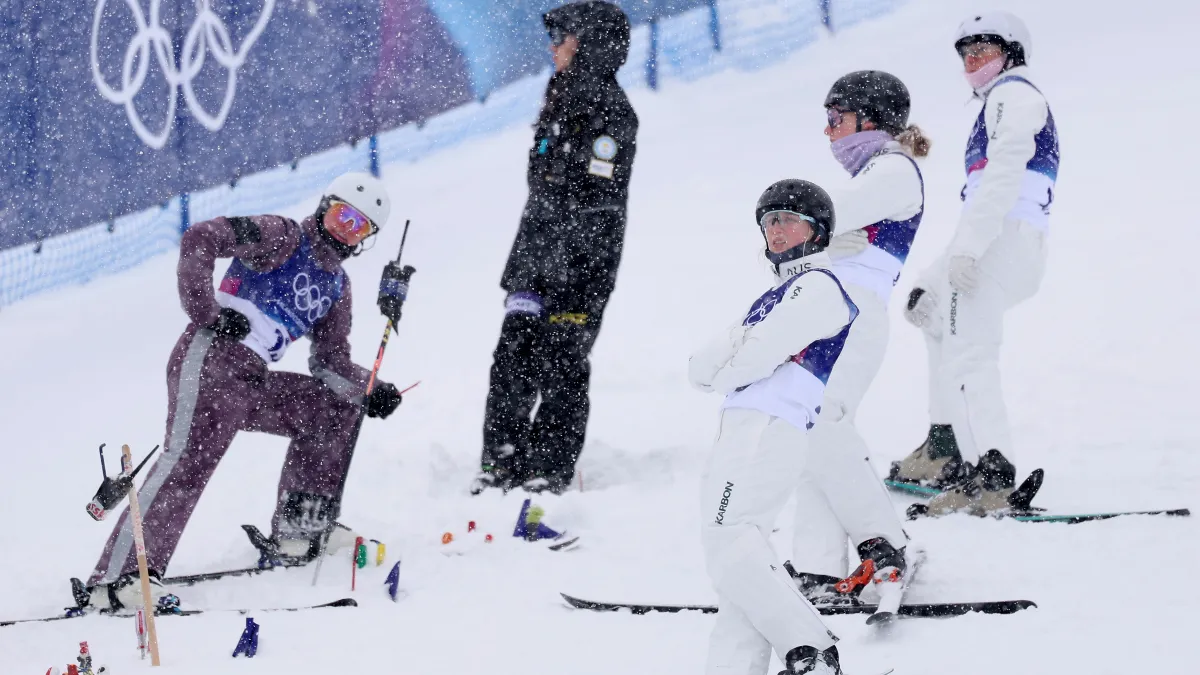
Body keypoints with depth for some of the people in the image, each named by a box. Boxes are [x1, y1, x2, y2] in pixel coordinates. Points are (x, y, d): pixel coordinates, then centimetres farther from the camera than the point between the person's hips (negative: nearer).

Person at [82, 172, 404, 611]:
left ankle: (297, 527, 11)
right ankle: (118, 575, -32)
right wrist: (207, 311, -17)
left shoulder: (336, 287, 22)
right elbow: (199, 239, -12)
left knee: (335, 407, 10)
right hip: (212, 358, -8)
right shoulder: (282, 237, 0)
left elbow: (331, 364, 22)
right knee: (191, 457, -24)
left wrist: (370, 392, 4)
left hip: (254, 382, 8)